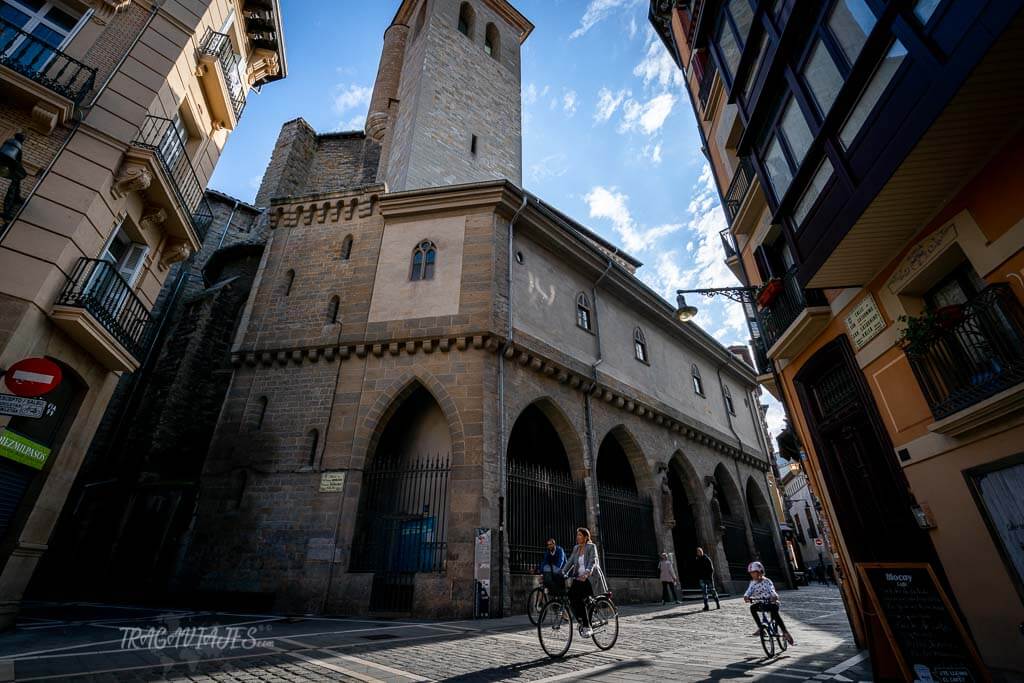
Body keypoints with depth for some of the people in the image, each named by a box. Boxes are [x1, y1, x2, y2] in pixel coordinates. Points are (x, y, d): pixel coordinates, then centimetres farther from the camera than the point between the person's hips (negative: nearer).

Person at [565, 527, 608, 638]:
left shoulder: (591, 547, -7)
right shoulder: (576, 548, 12)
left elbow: (592, 562, -21)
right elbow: (570, 562, 8)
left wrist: (587, 573, -39)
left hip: (591, 579, -6)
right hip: (579, 578, 6)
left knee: (578, 598, -23)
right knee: (570, 595, -17)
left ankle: (587, 627, -11)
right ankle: (582, 622, 2)